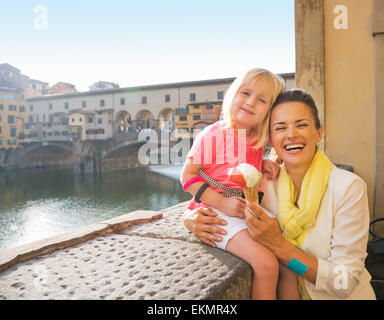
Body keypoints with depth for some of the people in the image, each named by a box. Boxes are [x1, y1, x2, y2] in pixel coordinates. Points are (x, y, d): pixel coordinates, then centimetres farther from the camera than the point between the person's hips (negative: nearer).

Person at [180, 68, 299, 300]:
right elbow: (187, 176, -10)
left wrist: (264, 165, 5)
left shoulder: (258, 140, 9)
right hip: (217, 212, -7)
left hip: (250, 209, 7)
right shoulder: (212, 135, -10)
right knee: (266, 263, -22)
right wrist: (222, 202, -19)